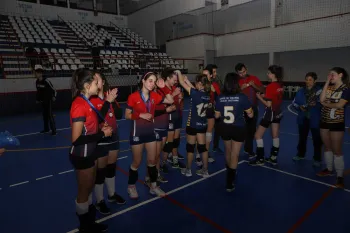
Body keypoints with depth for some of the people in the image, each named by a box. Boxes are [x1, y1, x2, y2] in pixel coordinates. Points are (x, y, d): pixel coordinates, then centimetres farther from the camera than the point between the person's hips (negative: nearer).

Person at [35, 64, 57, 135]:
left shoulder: (46, 81, -19)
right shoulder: (37, 82, 2)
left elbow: (53, 90, -16)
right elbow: (38, 91, 15)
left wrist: (54, 97, -24)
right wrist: (37, 99, 18)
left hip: (48, 100, -7)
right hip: (43, 101, 7)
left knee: (50, 115, -9)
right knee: (44, 115, 14)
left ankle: (54, 130, -5)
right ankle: (46, 129, 27)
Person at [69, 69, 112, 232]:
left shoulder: (86, 102, 4)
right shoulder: (79, 105, -24)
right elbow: (76, 139, -26)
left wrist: (102, 129, -1)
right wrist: (102, 134, -20)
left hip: (89, 153, 9)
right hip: (81, 156, -9)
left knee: (89, 188, 21)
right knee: (84, 192, 10)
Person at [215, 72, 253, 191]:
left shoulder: (220, 97, -7)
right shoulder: (242, 97, -15)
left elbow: (217, 116, 0)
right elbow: (250, 114, -8)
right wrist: (249, 110, 13)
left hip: (224, 128, 4)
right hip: (238, 129, -3)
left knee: (228, 152, 25)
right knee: (234, 155, 7)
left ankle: (230, 175, 46)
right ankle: (229, 183, 11)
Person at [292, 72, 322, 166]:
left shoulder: (319, 91, -12)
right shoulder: (301, 91, 3)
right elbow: (294, 102, 8)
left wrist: (316, 104, -35)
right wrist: (299, 107, -9)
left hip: (315, 119, -5)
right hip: (303, 118, 5)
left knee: (317, 140, 5)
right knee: (302, 138, 19)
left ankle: (317, 159, 19)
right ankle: (300, 154, 37)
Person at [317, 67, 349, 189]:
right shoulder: (329, 87, 6)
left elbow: (340, 105, -18)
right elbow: (322, 99, -9)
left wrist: (326, 104, -4)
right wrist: (327, 82, -7)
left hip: (337, 123, -5)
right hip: (324, 121, 6)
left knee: (337, 150, -2)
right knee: (327, 147, 15)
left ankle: (340, 176, 8)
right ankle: (329, 169, 29)